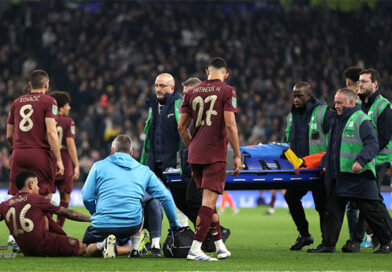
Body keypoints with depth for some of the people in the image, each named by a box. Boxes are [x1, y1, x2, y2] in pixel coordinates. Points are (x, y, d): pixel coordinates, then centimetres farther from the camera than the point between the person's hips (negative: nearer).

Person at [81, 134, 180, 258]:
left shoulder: (99, 166, 9)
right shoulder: (144, 170, 15)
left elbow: (87, 198, 5)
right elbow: (165, 197, 12)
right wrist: (174, 224, 22)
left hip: (102, 225, -2)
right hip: (132, 224, 3)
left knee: (89, 250, 22)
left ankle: (102, 245, -16)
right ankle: (135, 246, 10)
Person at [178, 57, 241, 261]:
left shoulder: (192, 93, 10)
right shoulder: (227, 92, -4)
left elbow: (182, 127, 12)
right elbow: (230, 125, -12)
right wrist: (237, 155, -7)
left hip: (195, 155, 5)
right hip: (215, 155, -5)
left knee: (208, 199, 15)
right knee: (209, 200, -8)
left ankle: (220, 246, 22)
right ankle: (195, 249, -16)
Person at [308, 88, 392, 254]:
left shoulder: (361, 120, -9)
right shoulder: (338, 121, 18)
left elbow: (372, 145, -17)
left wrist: (361, 160, -29)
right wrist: (326, 164, 23)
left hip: (359, 177, -8)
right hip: (338, 176, 8)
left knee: (371, 211, -2)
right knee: (333, 210, 6)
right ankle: (328, 245, 10)